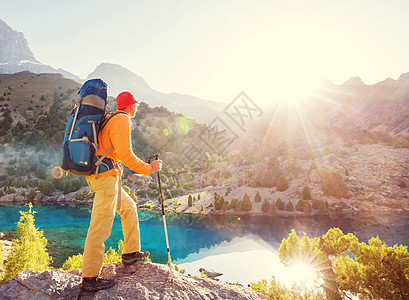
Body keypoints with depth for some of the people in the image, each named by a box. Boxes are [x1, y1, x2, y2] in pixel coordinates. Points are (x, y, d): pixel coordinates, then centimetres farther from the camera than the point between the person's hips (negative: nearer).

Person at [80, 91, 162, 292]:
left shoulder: (109, 119, 20)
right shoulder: (122, 119, -9)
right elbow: (125, 154, -19)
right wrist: (148, 169, -11)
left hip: (96, 174, 11)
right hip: (106, 176, -11)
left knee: (129, 208, 20)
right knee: (100, 226, -8)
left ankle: (131, 252, 26)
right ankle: (89, 278, -2)